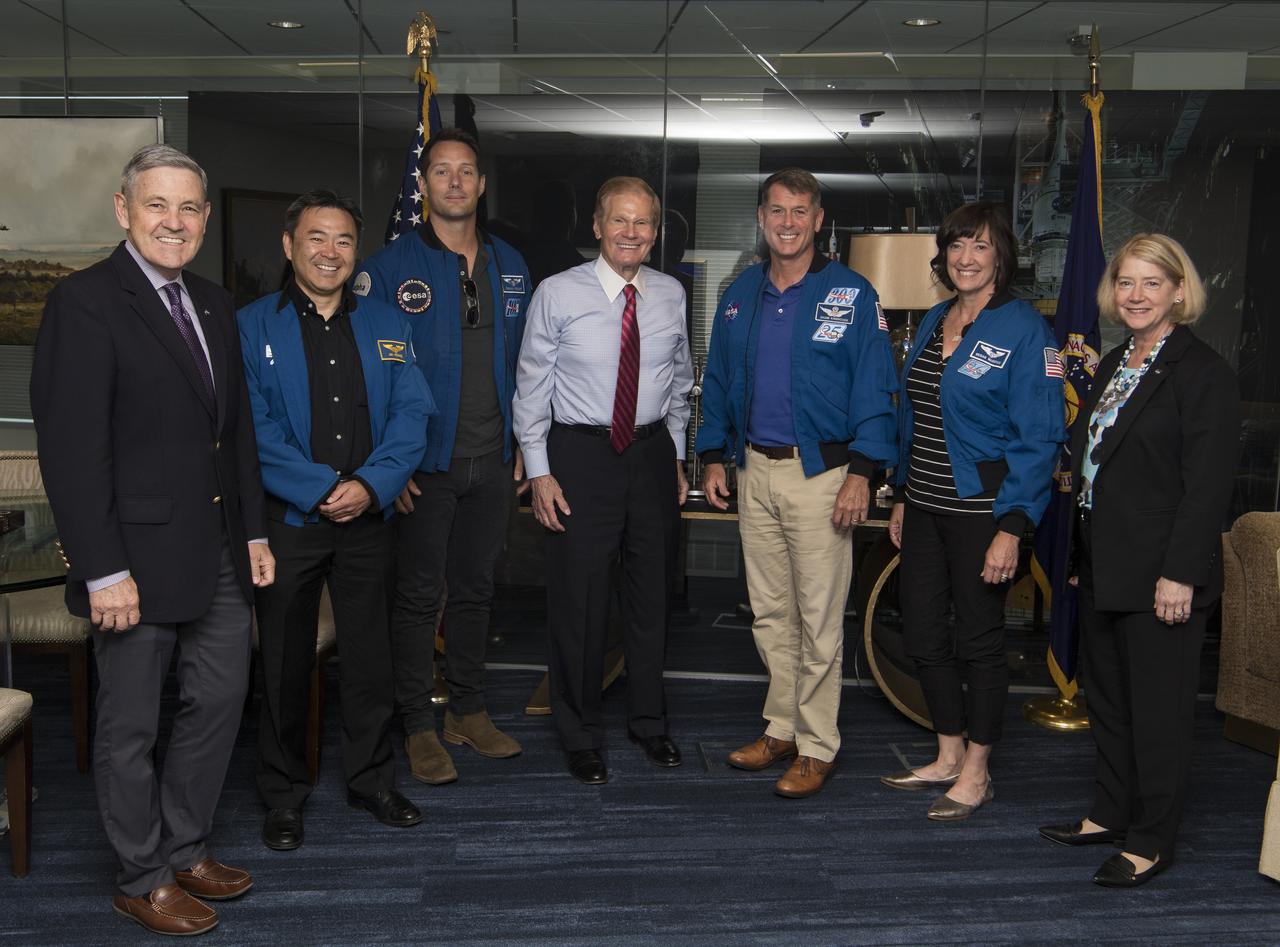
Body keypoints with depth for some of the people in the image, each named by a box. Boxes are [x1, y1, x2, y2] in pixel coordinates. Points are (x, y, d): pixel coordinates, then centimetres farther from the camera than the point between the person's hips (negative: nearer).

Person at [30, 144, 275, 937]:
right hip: (138, 557, -7)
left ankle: (185, 849, 33)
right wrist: (102, 570, -19)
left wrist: (254, 531, 12)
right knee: (130, 727, 8)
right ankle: (143, 880, 25)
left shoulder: (213, 304, 12)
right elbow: (71, 447, -16)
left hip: (219, 554, 8)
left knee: (221, 699, 15)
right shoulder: (85, 303, -12)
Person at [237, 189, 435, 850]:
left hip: (368, 518, 3)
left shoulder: (386, 324, 8)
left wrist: (371, 485, -13)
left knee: (370, 657, 12)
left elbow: (411, 413, 1)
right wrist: (322, 491, -16)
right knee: (284, 663, 8)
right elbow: (253, 429, -9)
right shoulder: (251, 326, -2)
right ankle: (283, 795, 23)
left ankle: (372, 778, 29)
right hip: (287, 518, -2)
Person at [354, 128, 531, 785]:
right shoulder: (390, 268, -6)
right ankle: (418, 726, 16)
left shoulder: (509, 266, 9)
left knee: (475, 589, 14)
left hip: (492, 463, 4)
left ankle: (468, 710, 28)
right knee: (418, 595, 4)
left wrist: (521, 445, 9)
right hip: (425, 466, -4)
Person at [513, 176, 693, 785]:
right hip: (580, 454, -3)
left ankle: (649, 721, 33)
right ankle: (581, 735, 21)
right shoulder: (557, 294, -7)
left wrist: (676, 457, 13)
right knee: (579, 599, 2)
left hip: (652, 450, 4)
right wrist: (539, 471, -8)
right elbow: (532, 386, -4)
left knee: (652, 593, 14)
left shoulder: (671, 295, 4)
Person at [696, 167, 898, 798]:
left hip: (821, 471, -5)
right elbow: (717, 380, 18)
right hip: (755, 469, 5)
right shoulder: (740, 295, 11)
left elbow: (873, 389, -7)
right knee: (769, 611, 13)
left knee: (820, 617, -1)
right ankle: (781, 728, 26)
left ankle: (817, 747, 9)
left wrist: (861, 472, -14)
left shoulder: (851, 295, -3)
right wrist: (713, 456, 11)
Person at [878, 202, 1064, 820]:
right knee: (923, 636, 12)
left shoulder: (1023, 328, -10)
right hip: (925, 507, 7)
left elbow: (1039, 437, -14)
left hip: (982, 508, -7)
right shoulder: (933, 322, 11)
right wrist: (901, 496, 15)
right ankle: (949, 758, 29)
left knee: (979, 639, 4)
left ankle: (975, 774, 20)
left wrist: (1012, 526, -20)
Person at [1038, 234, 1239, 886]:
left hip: (1160, 572, -8)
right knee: (1107, 698, 18)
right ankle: (1110, 814, 33)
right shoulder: (1113, 365, 13)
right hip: (1102, 565, 9)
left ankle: (1152, 842, 16)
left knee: (1158, 709, 3)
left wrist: (1180, 574, -21)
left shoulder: (1203, 373, -12)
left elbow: (1208, 484, -17)